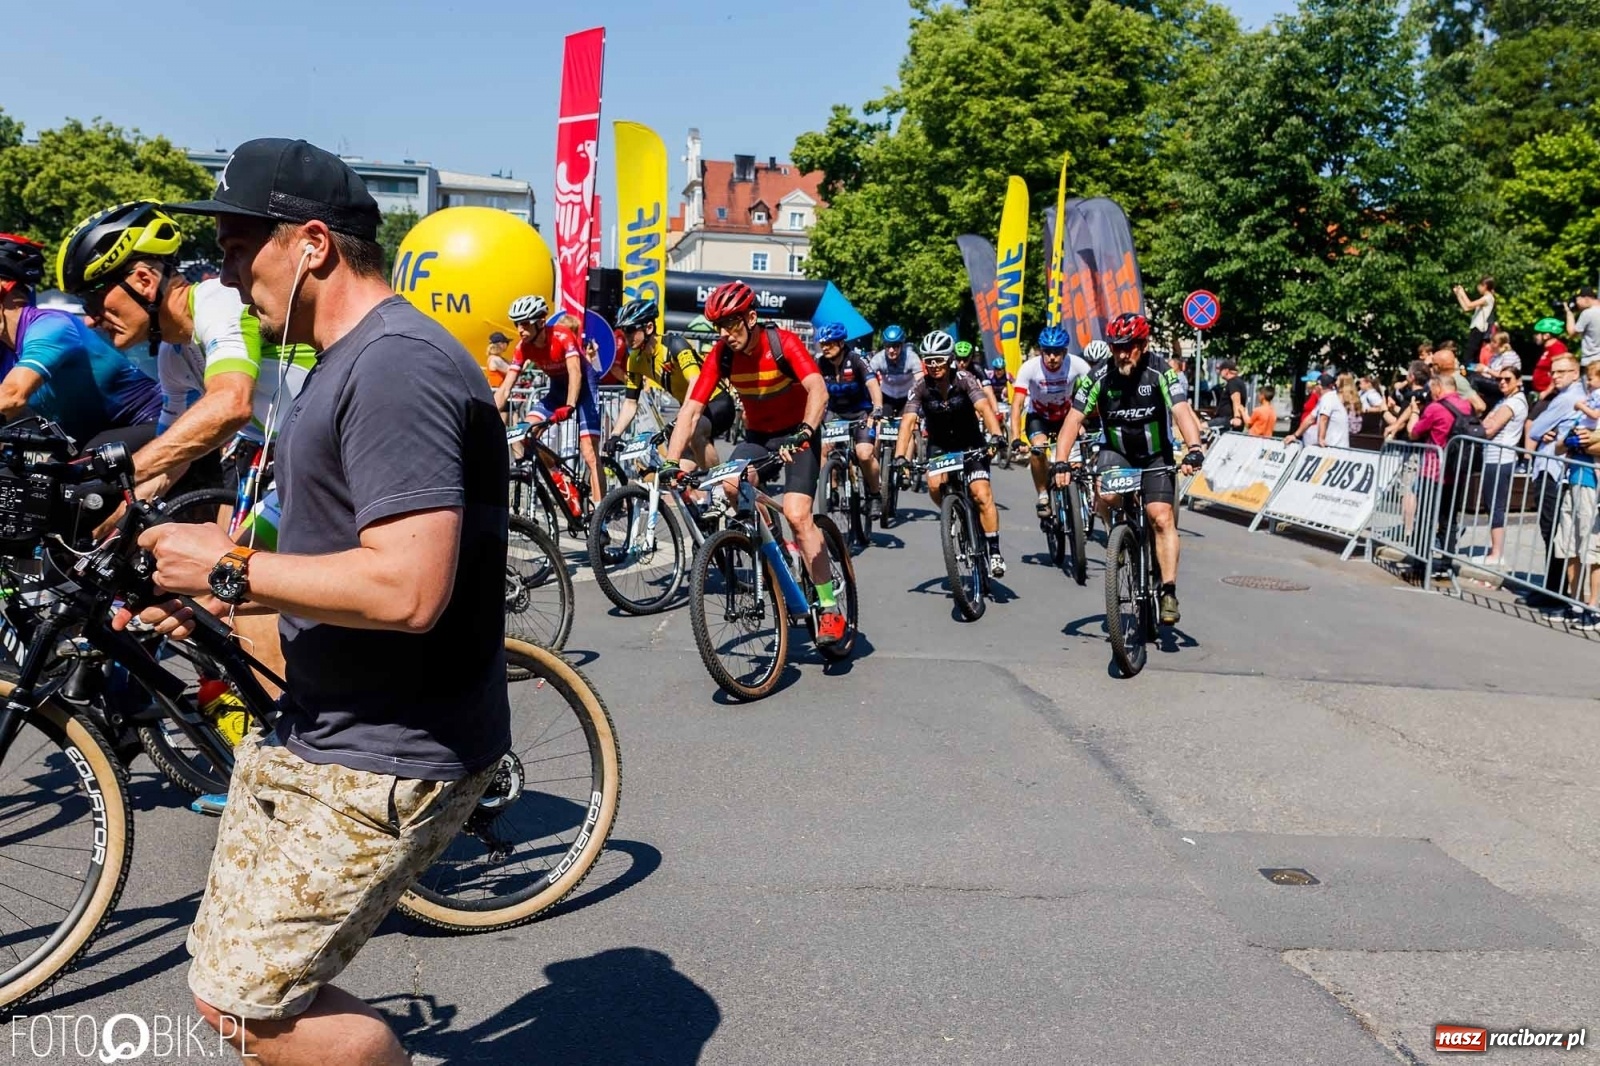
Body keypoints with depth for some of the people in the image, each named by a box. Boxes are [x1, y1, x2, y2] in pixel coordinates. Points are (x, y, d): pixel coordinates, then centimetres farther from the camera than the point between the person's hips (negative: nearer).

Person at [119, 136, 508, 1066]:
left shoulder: (396, 367, -22)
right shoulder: (352, 360, 13)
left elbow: (406, 588, -31)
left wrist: (230, 567, -18)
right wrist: (218, 600, 9)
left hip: (382, 762, -11)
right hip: (323, 731, 11)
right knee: (234, 977, 20)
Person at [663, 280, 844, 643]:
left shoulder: (783, 343, -23)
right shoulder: (721, 354, -12)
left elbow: (818, 390, -37)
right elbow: (691, 409, -16)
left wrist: (803, 434, -54)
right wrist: (671, 461, -29)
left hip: (797, 434, -4)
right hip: (757, 436, 4)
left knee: (796, 514, -21)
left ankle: (830, 608, -10)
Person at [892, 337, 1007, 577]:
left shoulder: (964, 380, -20)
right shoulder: (921, 388, -16)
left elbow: (984, 408, -33)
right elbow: (908, 422, -25)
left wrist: (995, 435, -51)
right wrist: (900, 456, -40)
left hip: (970, 443, -2)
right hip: (939, 445, 2)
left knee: (982, 494, -18)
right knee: (935, 486, -26)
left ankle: (995, 552, -9)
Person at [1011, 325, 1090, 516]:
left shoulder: (1076, 365, -26)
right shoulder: (1029, 368, -27)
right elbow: (1017, 404, -30)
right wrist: (1016, 439, -41)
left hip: (1067, 416, 1)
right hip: (1038, 416, -1)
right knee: (1038, 448, -29)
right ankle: (1043, 496, -11)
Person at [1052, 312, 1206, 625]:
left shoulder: (1162, 374, -19)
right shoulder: (1099, 377, -15)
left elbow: (1182, 411, -31)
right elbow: (1074, 418, -18)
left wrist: (1193, 449, -49)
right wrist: (1061, 461, -31)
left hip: (1156, 456, -1)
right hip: (1116, 452, 1)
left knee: (1162, 517, -15)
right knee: (1105, 495, -29)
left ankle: (1169, 591, -10)